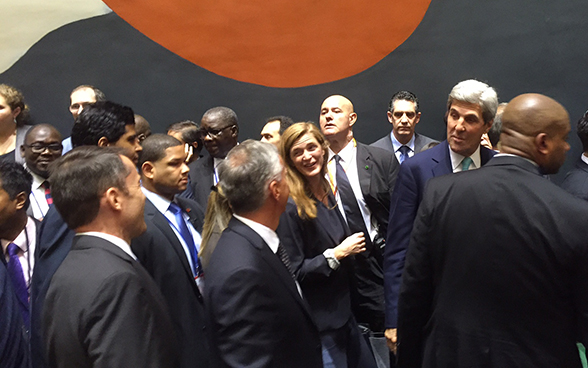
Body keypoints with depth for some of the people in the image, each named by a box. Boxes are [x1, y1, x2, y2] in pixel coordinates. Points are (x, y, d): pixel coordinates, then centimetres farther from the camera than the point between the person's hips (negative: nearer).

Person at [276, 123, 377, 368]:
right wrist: (337, 254, -18)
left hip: (344, 313, 8)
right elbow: (293, 273, -19)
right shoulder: (290, 207, -19)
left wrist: (353, 248, 4)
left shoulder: (329, 196, 5)